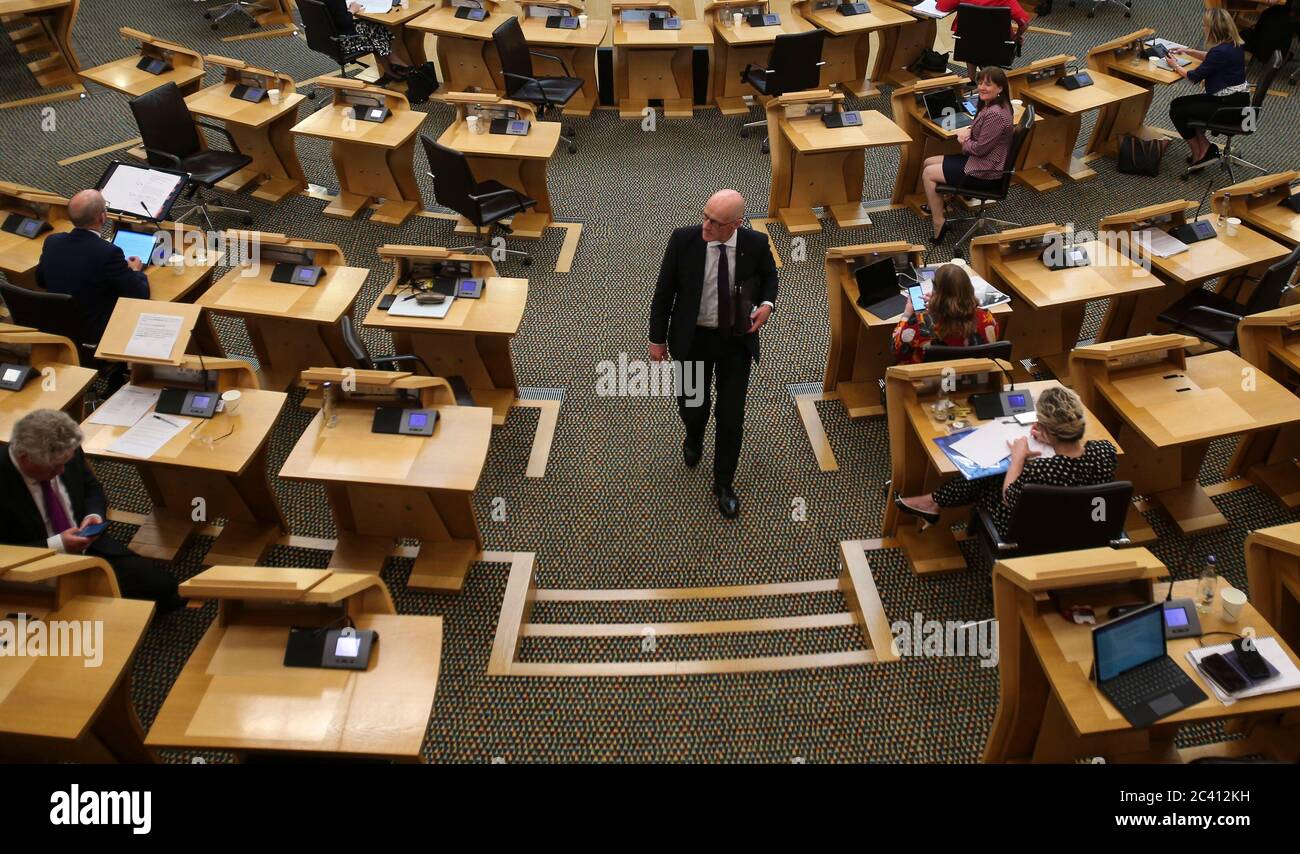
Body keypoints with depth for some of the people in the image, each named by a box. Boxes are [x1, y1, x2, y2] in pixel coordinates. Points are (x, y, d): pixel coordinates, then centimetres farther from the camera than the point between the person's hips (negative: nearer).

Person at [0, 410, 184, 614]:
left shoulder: (67, 453, -8)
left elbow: (92, 489, 12)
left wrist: (94, 515, -9)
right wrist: (55, 546, -24)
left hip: (90, 547, 5)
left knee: (164, 586, -8)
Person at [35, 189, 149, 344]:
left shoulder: (51, 242, -7)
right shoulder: (108, 252, -27)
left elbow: (40, 280, 11)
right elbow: (141, 295, -17)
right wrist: (135, 271, 3)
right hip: (96, 335, -6)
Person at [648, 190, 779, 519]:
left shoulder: (756, 243, -13)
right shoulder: (683, 239, -16)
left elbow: (769, 276, 9)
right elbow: (664, 291, -6)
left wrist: (767, 303, -12)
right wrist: (658, 338, -2)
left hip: (737, 340, 0)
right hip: (693, 338, 0)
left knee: (731, 415, 4)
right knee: (691, 405, 13)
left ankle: (723, 484, 25)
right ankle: (694, 439, 53)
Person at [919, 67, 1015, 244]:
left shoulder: (995, 114, -27)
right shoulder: (991, 105, 4)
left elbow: (980, 148, -23)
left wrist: (964, 142, -5)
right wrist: (967, 131, -1)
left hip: (985, 172, -10)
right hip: (979, 160, 10)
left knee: (928, 174, -7)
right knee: (928, 163, 13)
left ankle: (938, 223, -3)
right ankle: (934, 206, 25)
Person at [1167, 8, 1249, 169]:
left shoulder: (1221, 51, -24)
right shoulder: (1234, 44, 4)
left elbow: (1194, 77, -14)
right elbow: (1210, 58, 25)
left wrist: (1175, 66, 2)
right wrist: (1187, 51, 20)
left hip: (1228, 107, -10)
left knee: (1177, 110, 0)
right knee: (1179, 103, 18)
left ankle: (1199, 153, 11)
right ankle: (1204, 147, 16)